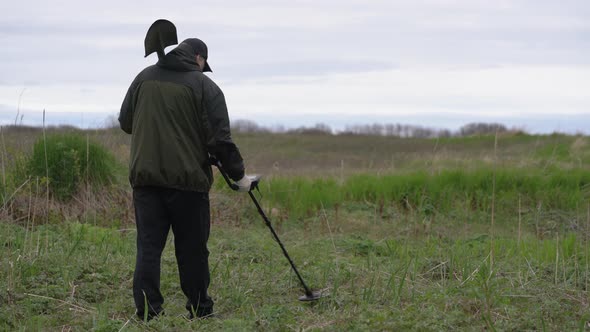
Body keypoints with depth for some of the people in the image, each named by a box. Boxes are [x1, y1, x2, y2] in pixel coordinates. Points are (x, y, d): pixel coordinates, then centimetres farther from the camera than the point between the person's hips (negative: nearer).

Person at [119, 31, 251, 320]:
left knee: (148, 247, 3)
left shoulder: (144, 78, 9)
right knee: (192, 250, 7)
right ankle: (199, 311, 17)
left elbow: (125, 123, 16)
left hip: (145, 177, 3)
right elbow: (220, 140, -8)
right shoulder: (205, 87, -5)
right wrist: (238, 175, 2)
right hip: (187, 179, -3)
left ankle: (146, 312, -4)